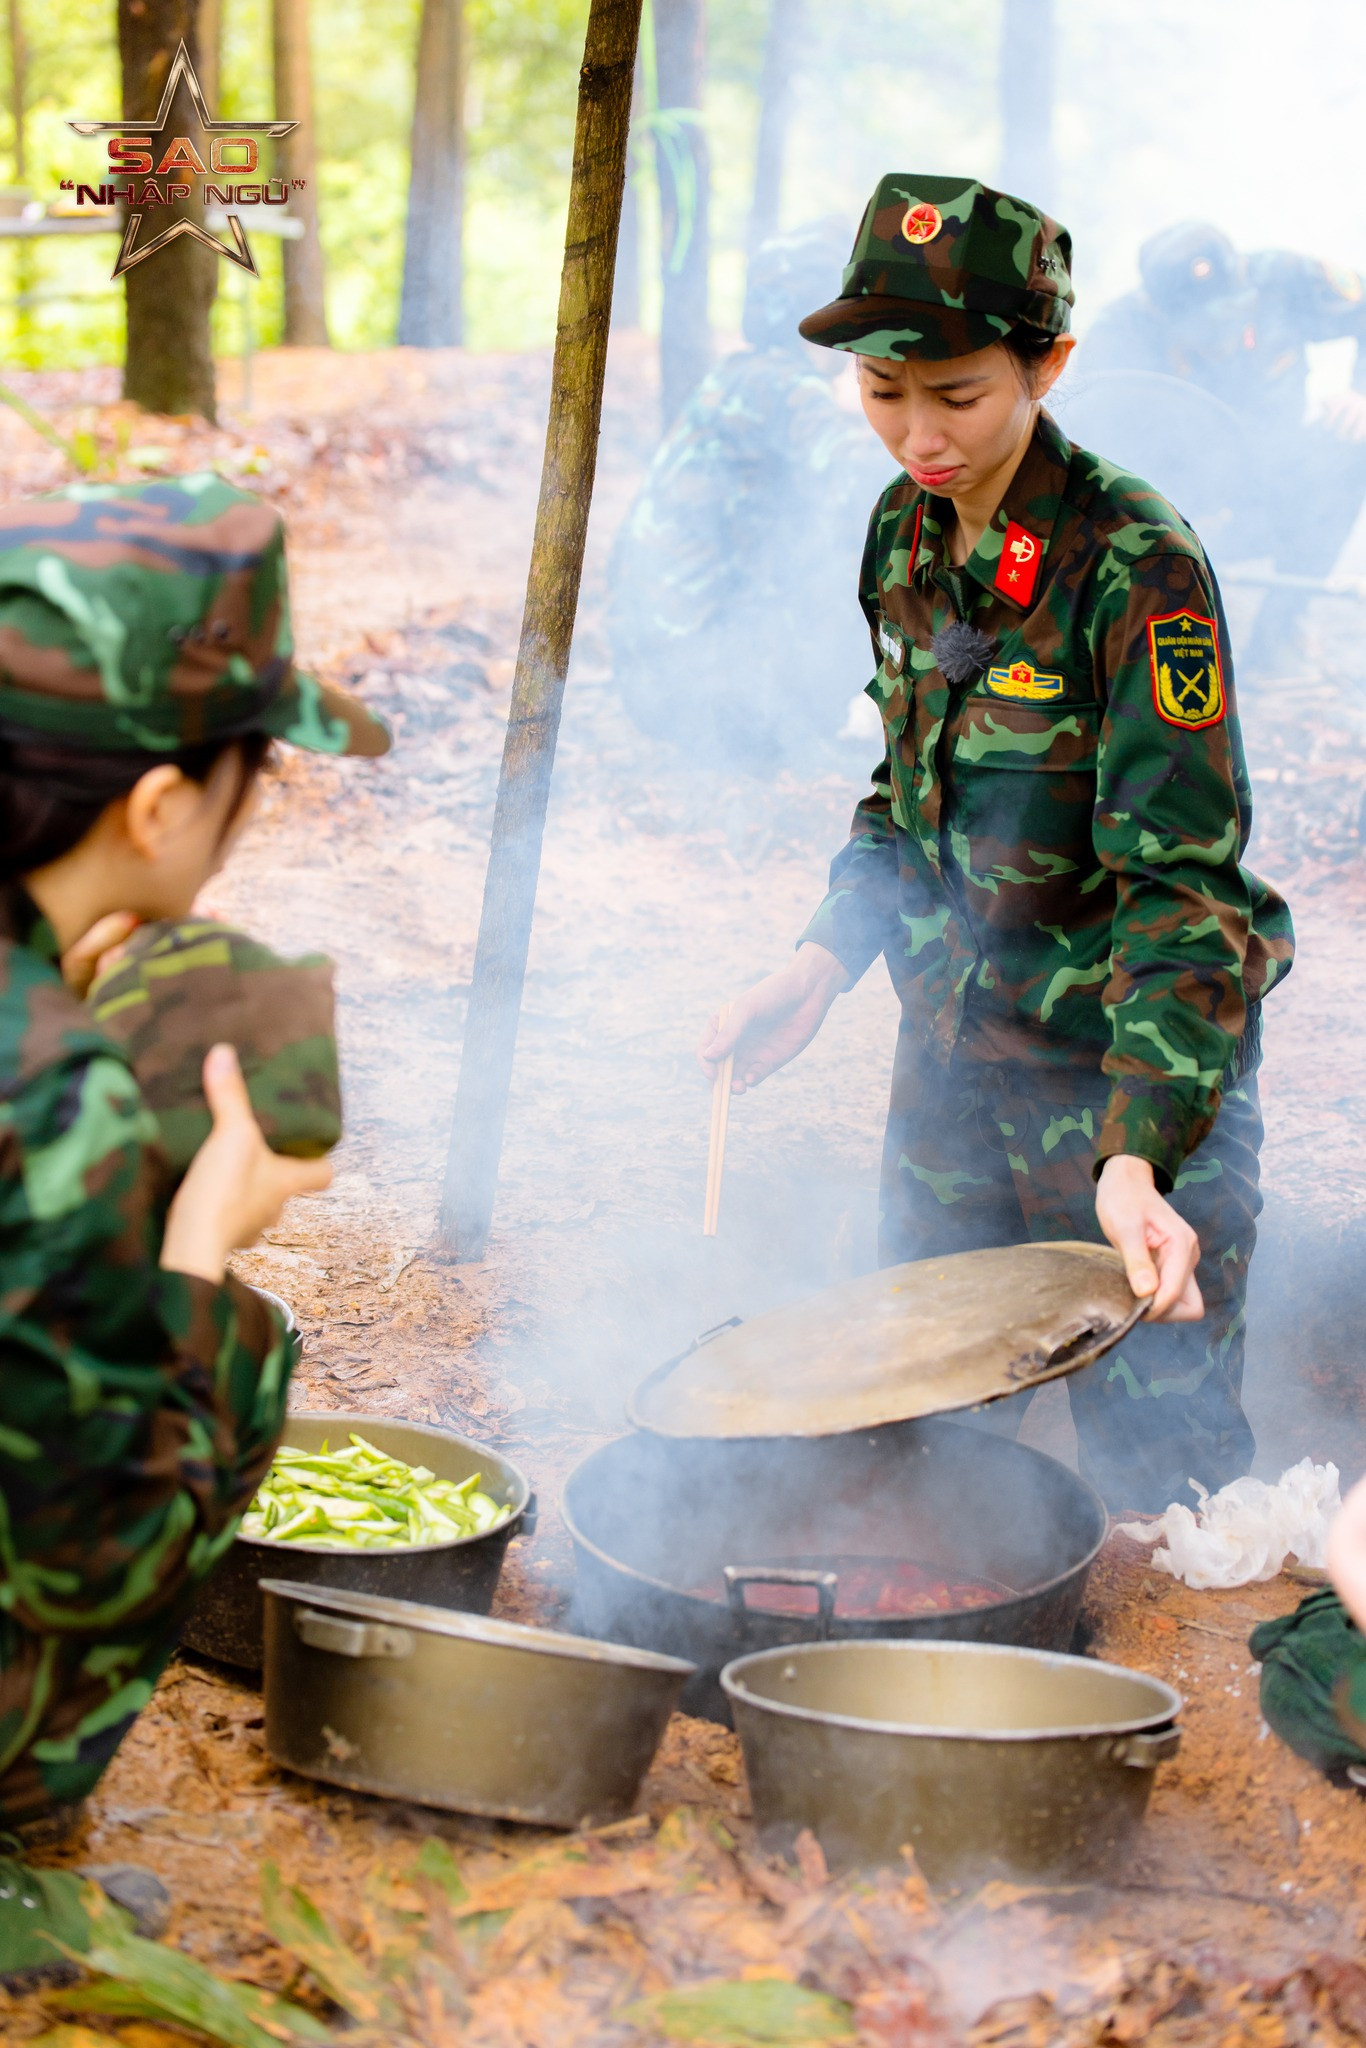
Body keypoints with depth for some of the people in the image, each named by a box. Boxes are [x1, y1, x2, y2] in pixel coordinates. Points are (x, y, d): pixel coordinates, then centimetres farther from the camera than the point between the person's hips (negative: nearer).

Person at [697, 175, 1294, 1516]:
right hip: (952, 1051, 7)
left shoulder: (1136, 568, -21)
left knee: (1153, 1460, 1)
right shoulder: (903, 534, 1)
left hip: (1126, 1067, -7)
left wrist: (1137, 1157, -35)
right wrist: (821, 966, 1)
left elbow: (1181, 882, -26)